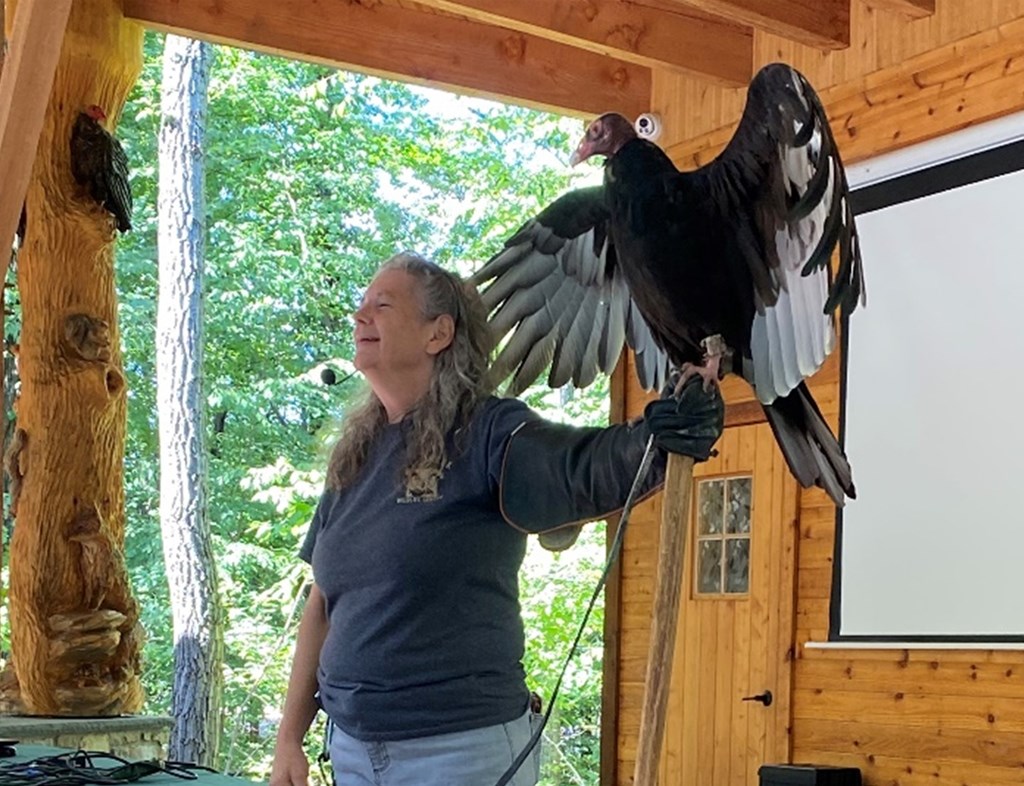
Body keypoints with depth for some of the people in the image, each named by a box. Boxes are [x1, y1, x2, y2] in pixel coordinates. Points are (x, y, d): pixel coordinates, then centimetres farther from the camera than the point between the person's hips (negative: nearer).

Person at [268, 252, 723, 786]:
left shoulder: (487, 433, -10)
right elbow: (323, 606, 12)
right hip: (351, 741, 6)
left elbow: (585, 466, -28)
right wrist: (289, 737, 10)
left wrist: (653, 441, -49)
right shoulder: (354, 455, 8)